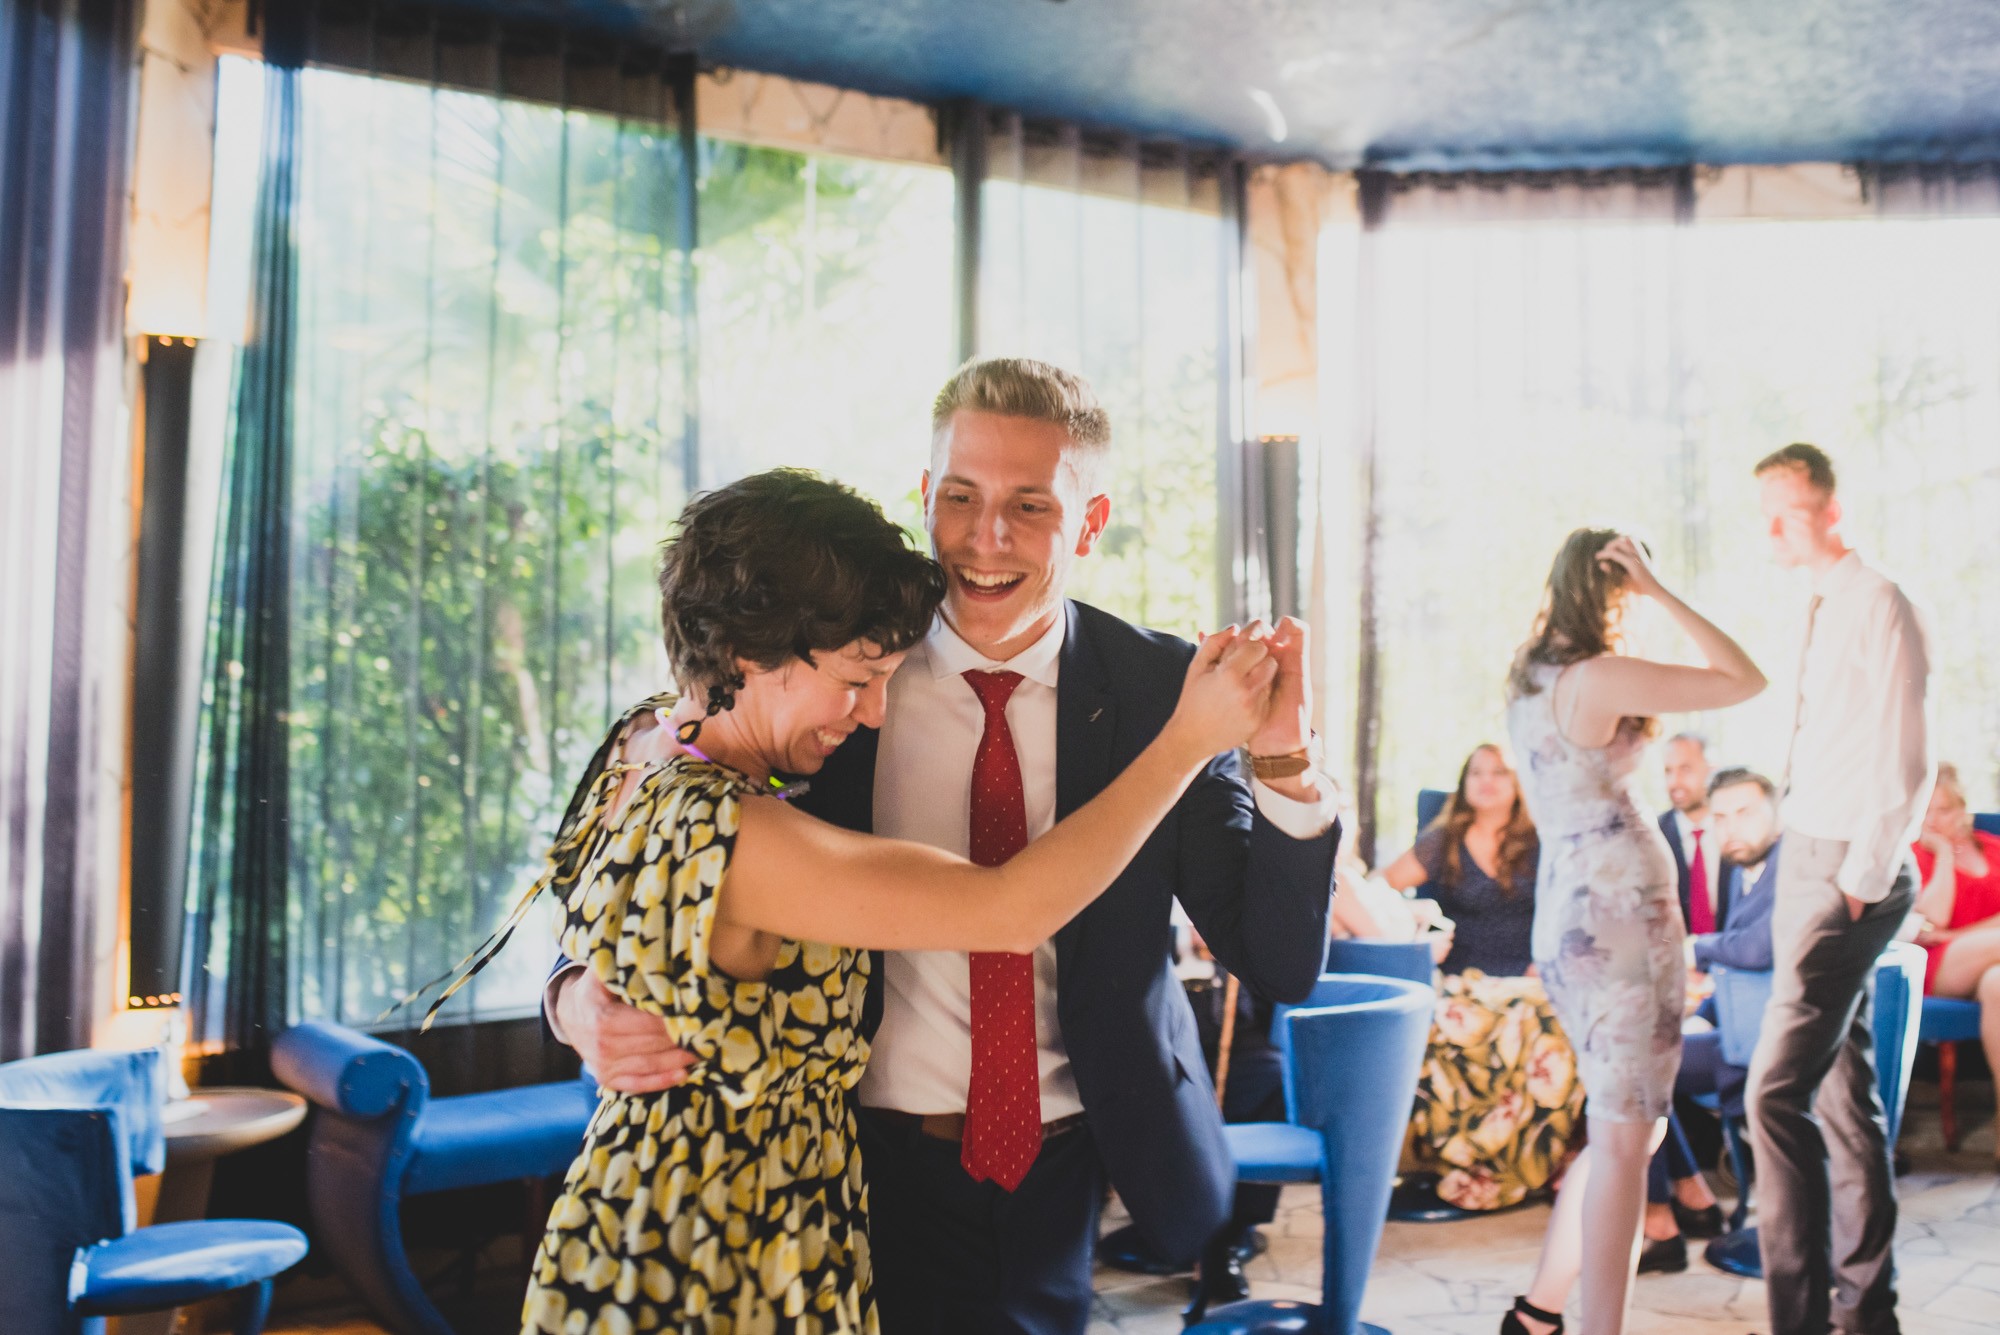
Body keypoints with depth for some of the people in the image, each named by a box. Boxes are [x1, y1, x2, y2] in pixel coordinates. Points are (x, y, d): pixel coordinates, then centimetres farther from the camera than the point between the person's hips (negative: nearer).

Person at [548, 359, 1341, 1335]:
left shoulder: (1156, 689, -8)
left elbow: (1284, 967, -8)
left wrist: (1281, 762, -24)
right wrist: (583, 999, -24)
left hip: (1064, 1178, 1)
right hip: (868, 1171, 0)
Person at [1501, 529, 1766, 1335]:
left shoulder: (1526, 684, 13)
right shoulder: (1601, 678, -14)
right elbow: (1745, 681, -11)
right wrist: (1662, 594, -8)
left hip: (1566, 918, 9)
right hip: (1622, 915, -9)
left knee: (1633, 1128, 18)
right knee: (1623, 1137, -4)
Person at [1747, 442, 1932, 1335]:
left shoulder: (1878, 605, -11)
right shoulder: (1825, 610, 16)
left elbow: (1905, 766, -17)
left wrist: (1860, 883, -18)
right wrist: (1813, 880, 13)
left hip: (1846, 872, -9)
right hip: (1809, 861, 9)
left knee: (1776, 1093, -14)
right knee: (1844, 1092, 14)